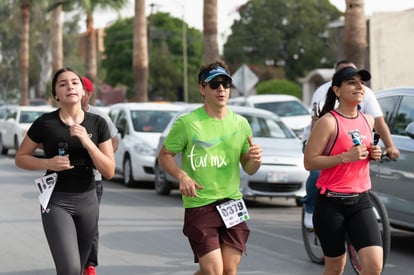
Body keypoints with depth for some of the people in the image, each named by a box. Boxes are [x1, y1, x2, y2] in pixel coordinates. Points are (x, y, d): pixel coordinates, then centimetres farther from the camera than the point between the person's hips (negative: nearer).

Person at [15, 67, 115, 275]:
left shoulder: (97, 124, -1)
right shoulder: (45, 123, -7)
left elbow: (109, 172, -4)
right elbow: (20, 158, 4)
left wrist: (88, 142, -18)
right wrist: (48, 163, -15)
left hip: (88, 201, 4)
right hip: (56, 201, -4)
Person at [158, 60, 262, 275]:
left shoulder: (240, 123, 8)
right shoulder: (187, 123, -5)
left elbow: (248, 168, 15)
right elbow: (165, 155, 2)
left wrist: (255, 160, -9)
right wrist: (182, 176, -16)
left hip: (233, 204, 4)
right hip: (199, 206, -4)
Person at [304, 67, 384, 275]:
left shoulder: (368, 121, 8)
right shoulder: (328, 122, -11)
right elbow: (309, 162, -15)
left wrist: (373, 154, 3)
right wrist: (345, 157, -23)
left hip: (360, 201, 5)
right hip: (331, 203, -5)